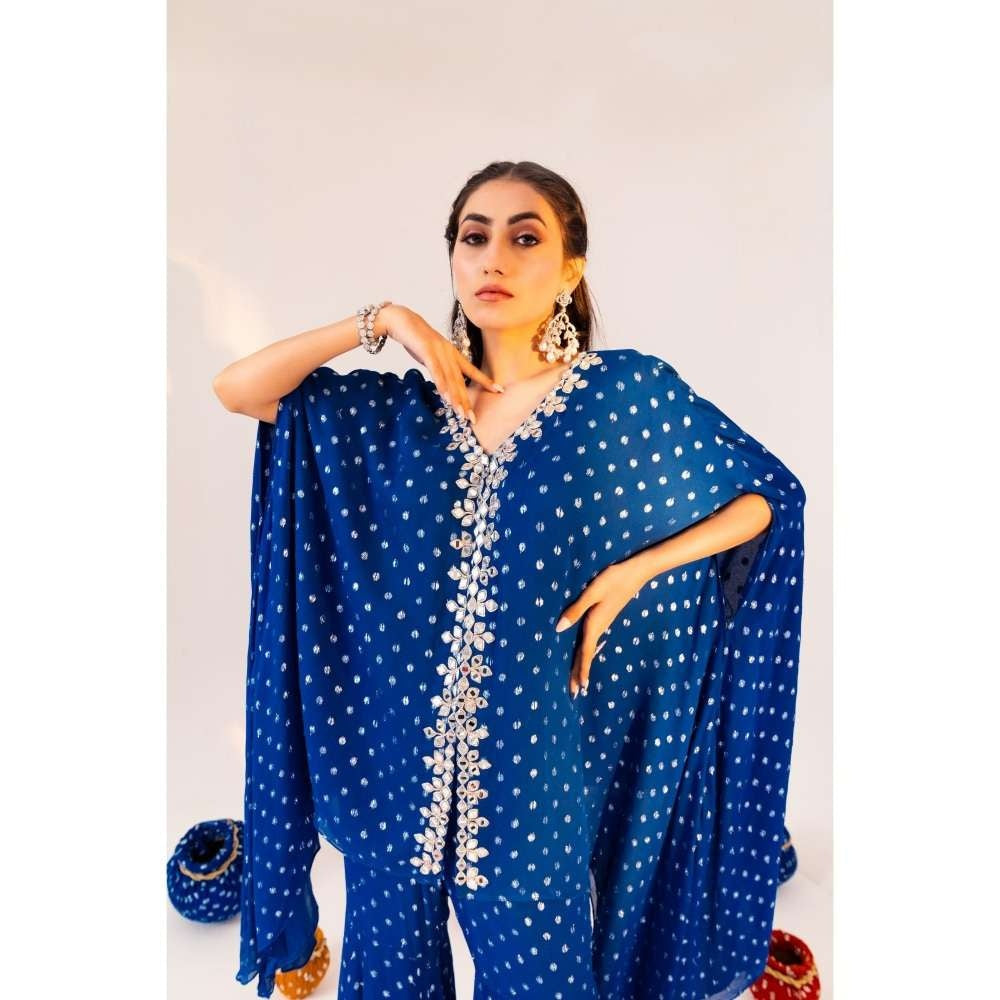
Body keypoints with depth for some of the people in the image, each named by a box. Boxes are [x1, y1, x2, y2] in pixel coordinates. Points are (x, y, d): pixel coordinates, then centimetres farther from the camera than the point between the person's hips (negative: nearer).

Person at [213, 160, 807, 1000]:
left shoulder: (632, 392, -8)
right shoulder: (407, 407, 1)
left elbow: (769, 496, 1)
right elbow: (237, 389, 1)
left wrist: (633, 571, -11)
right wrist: (381, 321, -8)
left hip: (536, 745, -2)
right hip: (397, 741, 3)